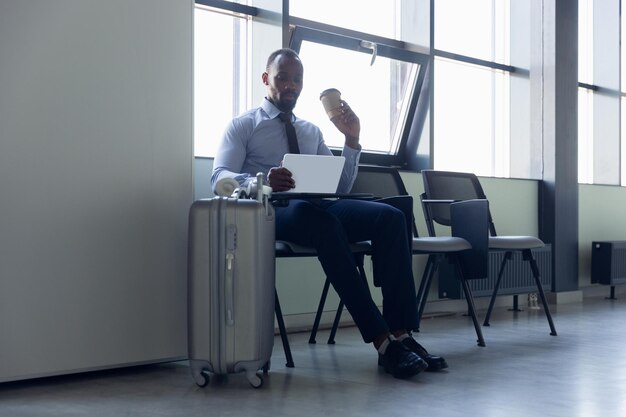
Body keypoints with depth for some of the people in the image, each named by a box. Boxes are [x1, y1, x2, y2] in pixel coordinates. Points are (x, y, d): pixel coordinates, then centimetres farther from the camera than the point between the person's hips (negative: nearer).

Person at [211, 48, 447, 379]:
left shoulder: (312, 131, 27)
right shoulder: (243, 126, 13)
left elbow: (341, 187, 21)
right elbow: (219, 177, -5)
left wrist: (352, 140, 8)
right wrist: (262, 181, -26)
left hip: (320, 206, 5)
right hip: (274, 212, -5)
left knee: (391, 217, -23)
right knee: (322, 222, -40)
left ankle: (401, 335, -30)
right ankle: (382, 342, -40)